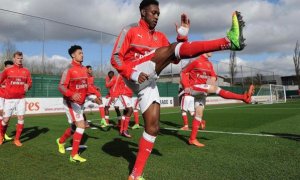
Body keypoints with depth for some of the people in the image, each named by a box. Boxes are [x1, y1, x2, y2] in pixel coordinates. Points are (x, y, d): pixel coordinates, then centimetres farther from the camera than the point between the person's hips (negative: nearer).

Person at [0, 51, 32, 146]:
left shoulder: (26, 71, 5)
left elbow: (30, 82, 8)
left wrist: (28, 85, -13)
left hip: (21, 98, 1)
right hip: (9, 99, -1)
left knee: (21, 118, -4)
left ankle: (17, 139, 9)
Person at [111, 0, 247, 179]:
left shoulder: (159, 36, 22)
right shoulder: (130, 30, 6)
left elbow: (175, 59, 15)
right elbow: (116, 58, -2)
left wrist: (183, 35, 4)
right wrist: (132, 74, -18)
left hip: (148, 83, 7)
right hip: (136, 78, -6)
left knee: (153, 127, 0)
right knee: (173, 48, -21)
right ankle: (229, 41, -33)